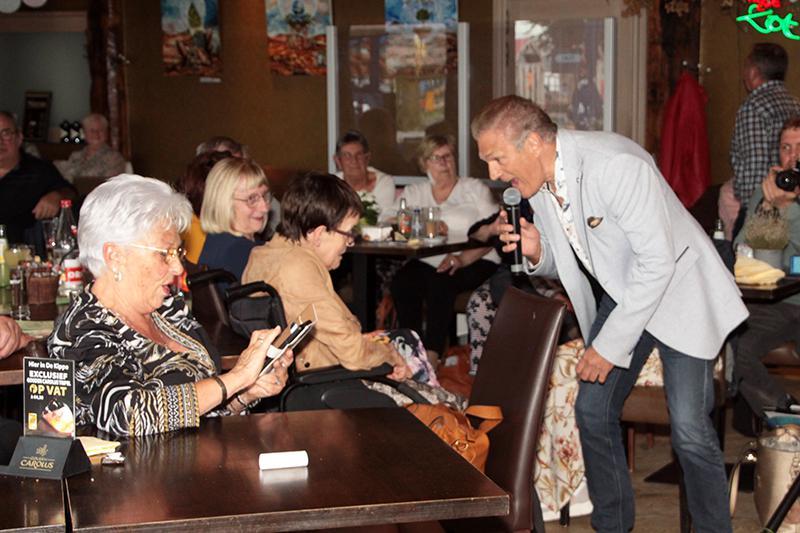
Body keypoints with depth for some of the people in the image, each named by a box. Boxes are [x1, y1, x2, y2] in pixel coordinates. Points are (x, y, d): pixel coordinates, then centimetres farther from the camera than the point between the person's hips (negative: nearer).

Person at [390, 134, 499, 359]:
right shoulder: (413, 193, 18)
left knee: (441, 282, -33)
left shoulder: (474, 188, 9)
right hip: (428, 262, 3)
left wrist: (463, 259, -21)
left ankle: (433, 353, -28)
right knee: (401, 281, -27)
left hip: (475, 262, -3)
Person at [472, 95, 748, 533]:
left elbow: (656, 263, -28)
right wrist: (536, 251, -15)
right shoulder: (536, 181, -4)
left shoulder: (616, 165, -30)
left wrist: (609, 345, -24)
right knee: (592, 411, 3)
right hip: (620, 294, 7)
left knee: (689, 429, -13)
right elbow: (564, 262, 9)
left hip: (676, 287, -7)